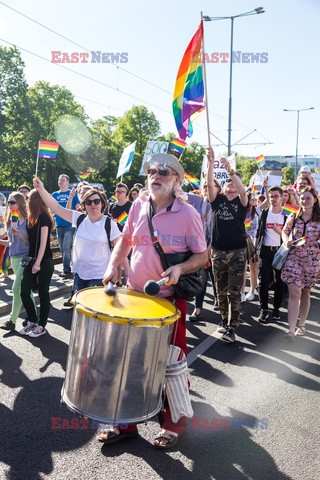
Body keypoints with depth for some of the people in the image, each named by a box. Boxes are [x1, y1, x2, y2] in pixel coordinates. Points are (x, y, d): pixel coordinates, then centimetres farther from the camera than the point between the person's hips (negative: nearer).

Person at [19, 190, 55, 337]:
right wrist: (18, 234, 3)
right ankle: (32, 321, 24)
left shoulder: (43, 217, -13)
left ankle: (42, 326, 17)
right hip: (31, 259, 8)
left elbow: (43, 242, -17)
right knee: (24, 292, 6)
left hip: (44, 261, -8)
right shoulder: (31, 218, 11)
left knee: (43, 293, 4)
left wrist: (38, 263, -20)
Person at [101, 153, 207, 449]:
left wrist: (180, 268, -24)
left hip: (169, 300, -4)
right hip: (134, 294, 5)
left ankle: (174, 423, 34)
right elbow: (126, 240, 15)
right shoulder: (139, 206, 2)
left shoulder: (188, 214, -11)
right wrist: (113, 266, 0)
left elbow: (202, 256, -7)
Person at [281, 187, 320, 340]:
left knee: (305, 293, 11)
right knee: (294, 292, -9)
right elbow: (284, 231, 15)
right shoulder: (293, 216, 3)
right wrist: (286, 241, -3)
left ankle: (302, 325, 28)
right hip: (293, 258, 0)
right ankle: (291, 330, -8)